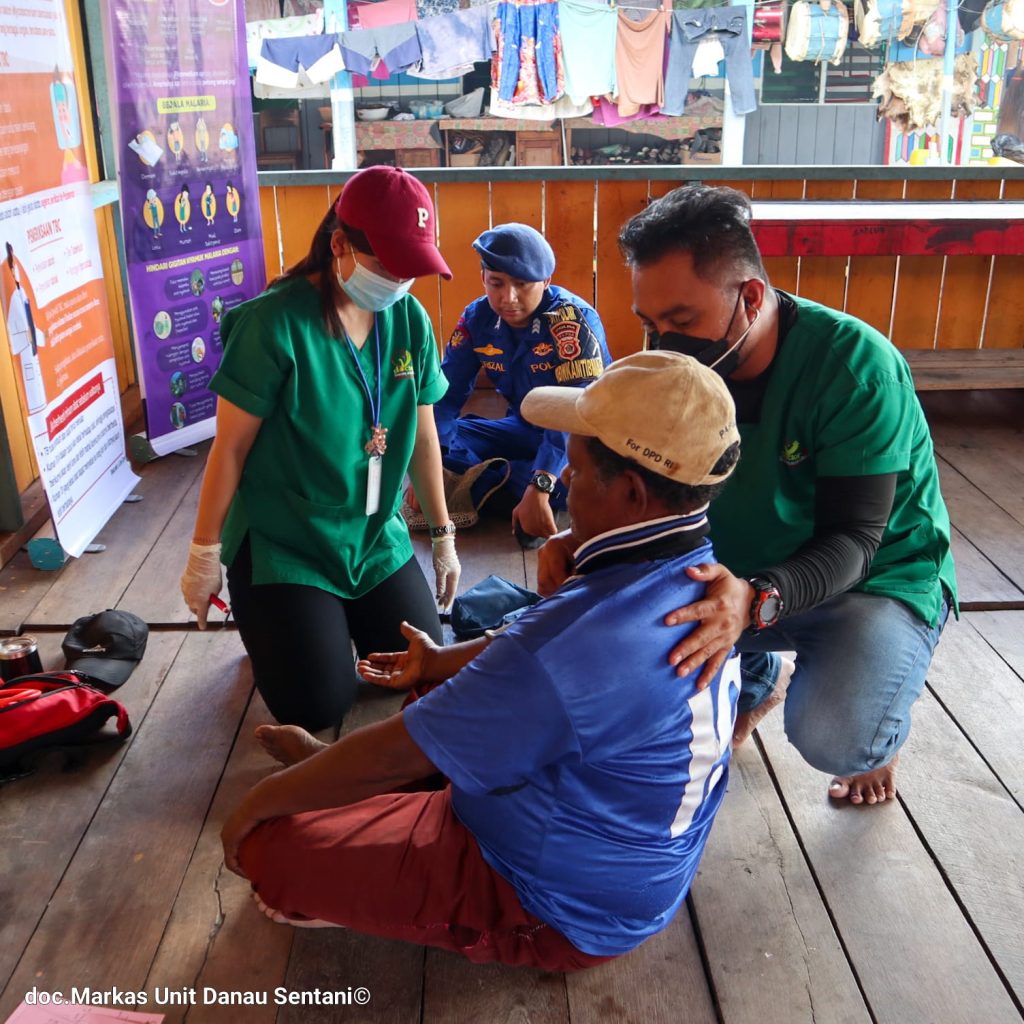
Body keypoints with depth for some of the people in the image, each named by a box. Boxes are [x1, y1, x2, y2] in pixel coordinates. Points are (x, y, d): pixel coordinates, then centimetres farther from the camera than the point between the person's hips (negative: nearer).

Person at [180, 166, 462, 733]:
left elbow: (422, 434, 5)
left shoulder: (409, 319, -5)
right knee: (317, 706, -6)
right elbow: (231, 447, -14)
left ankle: (341, 619, 31)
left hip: (376, 539, 5)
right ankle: (271, 622, 25)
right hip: (282, 545, -5)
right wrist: (204, 555, -8)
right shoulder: (276, 322, -21)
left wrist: (443, 536, 10)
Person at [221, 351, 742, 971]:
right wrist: (442, 663, 20)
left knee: (269, 844, -11)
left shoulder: (578, 643, -38)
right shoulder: (701, 573, -8)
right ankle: (335, 765, 39)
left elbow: (395, 756, -26)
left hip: (557, 917, -8)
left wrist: (259, 801, -9)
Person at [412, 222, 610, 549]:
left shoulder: (574, 319, -25)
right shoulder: (477, 318, -9)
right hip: (526, 429, 5)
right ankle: (516, 493, -26)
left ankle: (485, 485, -23)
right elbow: (446, 393, -7)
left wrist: (539, 486, -46)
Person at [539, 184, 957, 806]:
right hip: (742, 574, 6)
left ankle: (879, 726, 11)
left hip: (877, 577, -5)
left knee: (833, 738, -31)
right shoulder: (680, 365, -12)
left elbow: (853, 539, -29)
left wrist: (757, 600, -49)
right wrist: (582, 544, -29)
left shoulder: (855, 365, -28)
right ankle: (761, 678, 18)